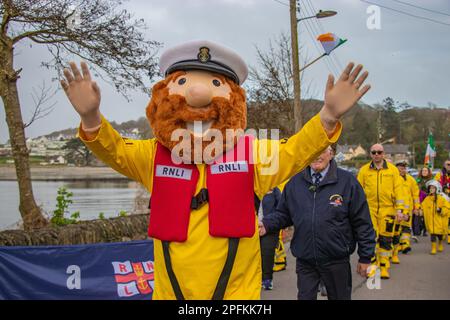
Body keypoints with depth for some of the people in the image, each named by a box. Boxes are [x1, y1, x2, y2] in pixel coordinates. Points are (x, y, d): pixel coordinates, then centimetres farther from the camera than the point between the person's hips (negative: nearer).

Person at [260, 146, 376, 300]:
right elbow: (283, 214, 11)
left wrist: (365, 257, -2)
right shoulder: (295, 182, 3)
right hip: (304, 260, 2)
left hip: (337, 261, -1)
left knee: (340, 296, 15)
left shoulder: (347, 181, -6)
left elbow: (362, 222, -3)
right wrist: (266, 224, -8)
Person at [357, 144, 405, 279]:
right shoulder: (364, 170, 5)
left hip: (387, 210, 0)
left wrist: (399, 210, -1)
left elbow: (398, 190, 4)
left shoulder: (393, 170, 5)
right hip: (369, 210, 0)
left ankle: (384, 267, 14)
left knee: (386, 239, 4)